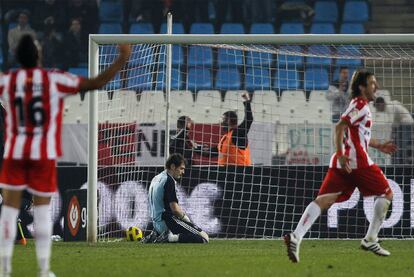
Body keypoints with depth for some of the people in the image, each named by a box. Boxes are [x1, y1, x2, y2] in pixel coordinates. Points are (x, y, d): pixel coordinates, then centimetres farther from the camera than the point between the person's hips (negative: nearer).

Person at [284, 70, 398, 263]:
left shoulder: (358, 105, 25)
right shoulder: (361, 106, -5)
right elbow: (339, 127, -17)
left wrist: (378, 146, 40)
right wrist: (340, 154, -24)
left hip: (343, 161, 9)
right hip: (357, 161, -9)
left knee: (325, 199, -5)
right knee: (386, 193, 9)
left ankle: (296, 236, -24)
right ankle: (370, 240, 8)